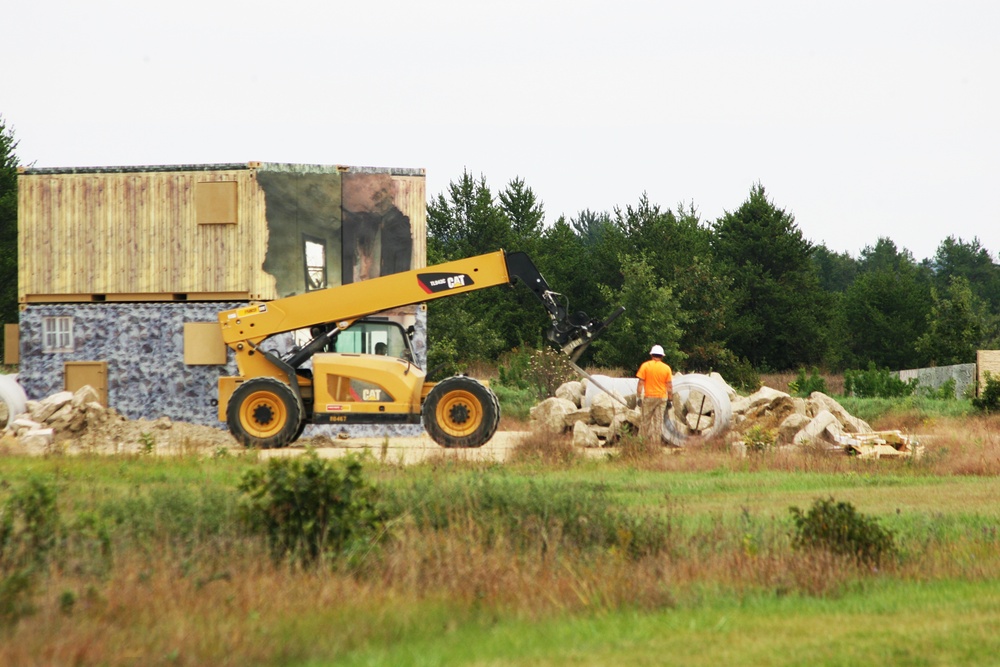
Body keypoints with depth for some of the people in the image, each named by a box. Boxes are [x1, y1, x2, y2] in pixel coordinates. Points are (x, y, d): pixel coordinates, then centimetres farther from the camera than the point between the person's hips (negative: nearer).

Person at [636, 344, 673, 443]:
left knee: (646, 420, 4)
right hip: (662, 397, 2)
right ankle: (656, 441, 1)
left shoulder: (645, 366, -3)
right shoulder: (666, 368, 2)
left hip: (649, 397, -2)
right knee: (659, 421, 3)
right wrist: (670, 400, 8)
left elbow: (641, 383, -6)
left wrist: (638, 396, -2)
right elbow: (669, 386, 2)